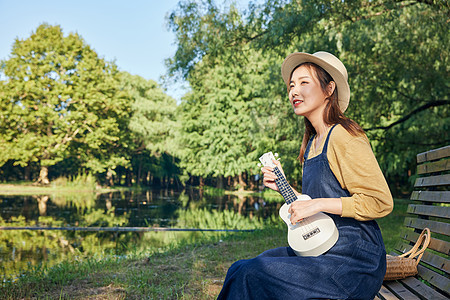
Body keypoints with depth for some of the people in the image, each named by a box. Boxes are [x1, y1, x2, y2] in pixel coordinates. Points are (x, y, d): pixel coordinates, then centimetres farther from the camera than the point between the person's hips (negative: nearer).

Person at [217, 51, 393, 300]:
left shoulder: (344, 136, -14)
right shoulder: (312, 142, 13)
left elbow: (380, 202, -18)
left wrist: (317, 204, -21)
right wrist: (284, 188, 8)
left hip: (353, 261, -8)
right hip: (323, 251, 8)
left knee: (250, 274, -17)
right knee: (241, 269, 0)